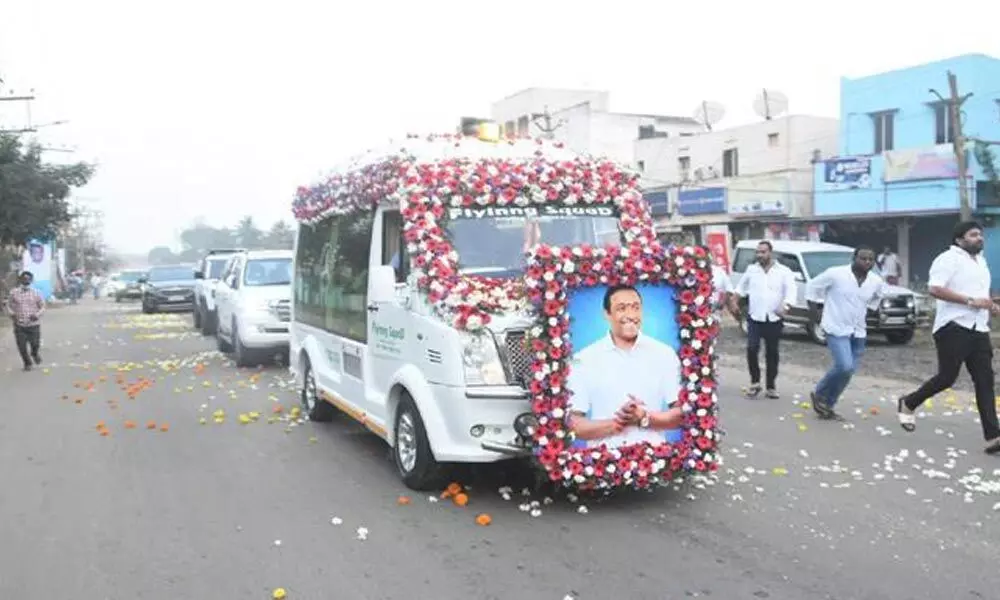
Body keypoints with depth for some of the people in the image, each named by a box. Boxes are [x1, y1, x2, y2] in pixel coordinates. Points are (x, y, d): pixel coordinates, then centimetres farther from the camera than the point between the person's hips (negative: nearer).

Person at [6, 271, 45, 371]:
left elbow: (43, 306, 5)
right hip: (19, 325, 1)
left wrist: (37, 315, -13)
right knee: (21, 346, 2)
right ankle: (27, 363, 25)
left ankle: (34, 354, 40)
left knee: (35, 343, 3)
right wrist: (12, 313, -8)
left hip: (34, 324, -1)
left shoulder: (36, 293, -1)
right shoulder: (14, 292, 1)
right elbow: (9, 304, 12)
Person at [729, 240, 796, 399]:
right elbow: (741, 287, 22)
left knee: (772, 353, 6)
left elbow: (791, 292, -11)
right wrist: (733, 300, 12)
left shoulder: (784, 272, 0)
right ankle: (755, 382, 3)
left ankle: (771, 386, 16)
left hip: (774, 319, -1)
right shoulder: (751, 270, 8)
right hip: (755, 318, 1)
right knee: (752, 348, -13)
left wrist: (785, 307, -28)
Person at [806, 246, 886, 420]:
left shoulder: (877, 282, -1)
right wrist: (816, 314, -2)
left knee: (848, 370, 7)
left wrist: (866, 310, 14)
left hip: (858, 332, 6)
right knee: (845, 367, -19)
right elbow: (812, 287, -3)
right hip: (837, 329, -6)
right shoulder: (835, 274, -15)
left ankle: (827, 406, 23)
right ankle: (819, 394, 6)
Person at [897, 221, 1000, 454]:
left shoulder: (981, 261, 21)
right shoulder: (948, 259, -8)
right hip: (954, 328, -8)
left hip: (978, 329, 8)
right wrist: (971, 301, -22)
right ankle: (908, 404, 18)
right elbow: (935, 289, -21)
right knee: (947, 377, -6)